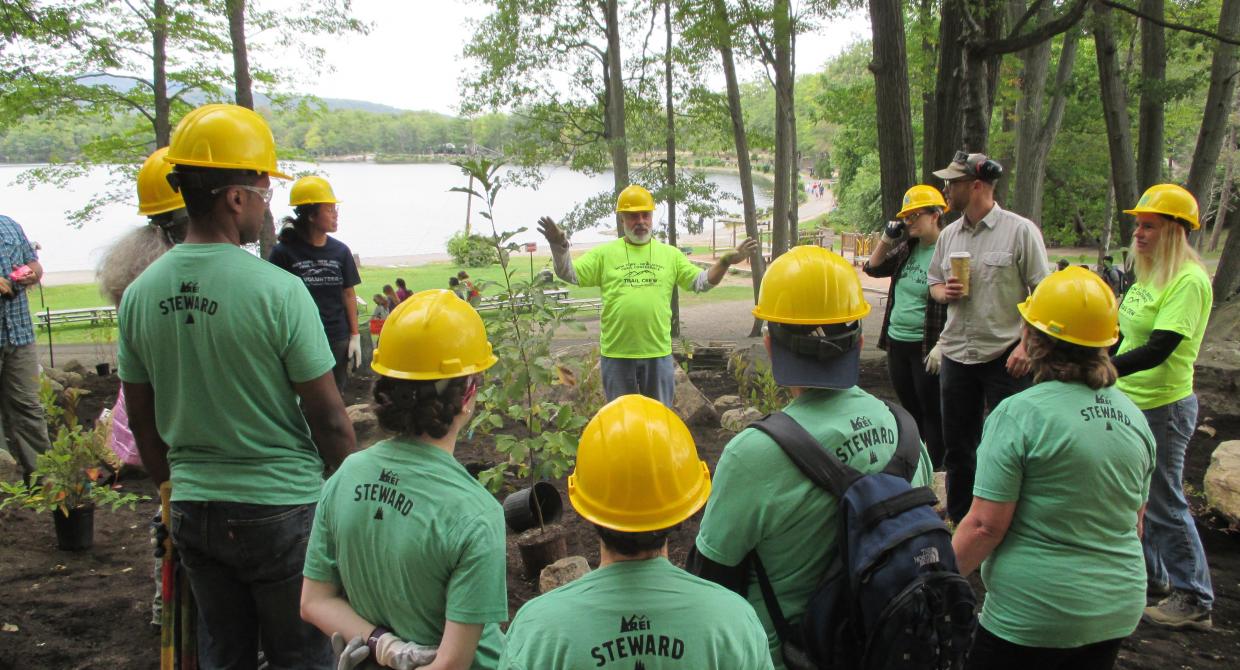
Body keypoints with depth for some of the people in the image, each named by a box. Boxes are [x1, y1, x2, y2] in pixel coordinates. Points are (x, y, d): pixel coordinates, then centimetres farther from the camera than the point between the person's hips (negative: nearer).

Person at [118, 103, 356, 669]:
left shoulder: (140, 293, -2)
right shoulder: (278, 291, -19)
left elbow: (142, 421, 7)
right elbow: (329, 419, -15)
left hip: (193, 509, 5)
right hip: (281, 509, -5)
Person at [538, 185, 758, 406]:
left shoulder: (670, 254, 7)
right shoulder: (605, 253, 2)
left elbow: (701, 282, 7)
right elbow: (570, 274, -2)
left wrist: (725, 262, -7)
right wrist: (559, 246, -18)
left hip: (658, 353, 1)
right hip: (616, 353, -1)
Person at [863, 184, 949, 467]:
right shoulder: (906, 248, 9)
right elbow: (872, 268, 18)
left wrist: (940, 347, -20)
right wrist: (887, 238, 4)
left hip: (925, 348, -8)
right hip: (897, 343, 8)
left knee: (932, 414, 3)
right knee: (910, 411, 17)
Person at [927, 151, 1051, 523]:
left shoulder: (1020, 230, -9)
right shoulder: (949, 234, 9)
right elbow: (933, 283, 18)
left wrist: (1027, 344, -19)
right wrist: (944, 292, -5)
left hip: (1005, 355, -6)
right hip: (956, 354, 6)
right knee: (957, 446, 14)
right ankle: (958, 519, 30)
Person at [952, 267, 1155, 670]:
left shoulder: (1019, 414, -19)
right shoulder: (1133, 415, 2)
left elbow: (985, 526, -19)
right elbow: (1135, 520, 13)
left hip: (1033, 615, -7)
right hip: (1119, 612, 7)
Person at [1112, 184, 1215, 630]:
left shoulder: (1189, 281, -19)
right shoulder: (1150, 275, 10)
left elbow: (1158, 350, -27)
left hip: (1163, 408, -9)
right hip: (1130, 402, 9)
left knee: (1164, 503, 0)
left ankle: (1195, 601, 14)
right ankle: (1149, 574, 36)